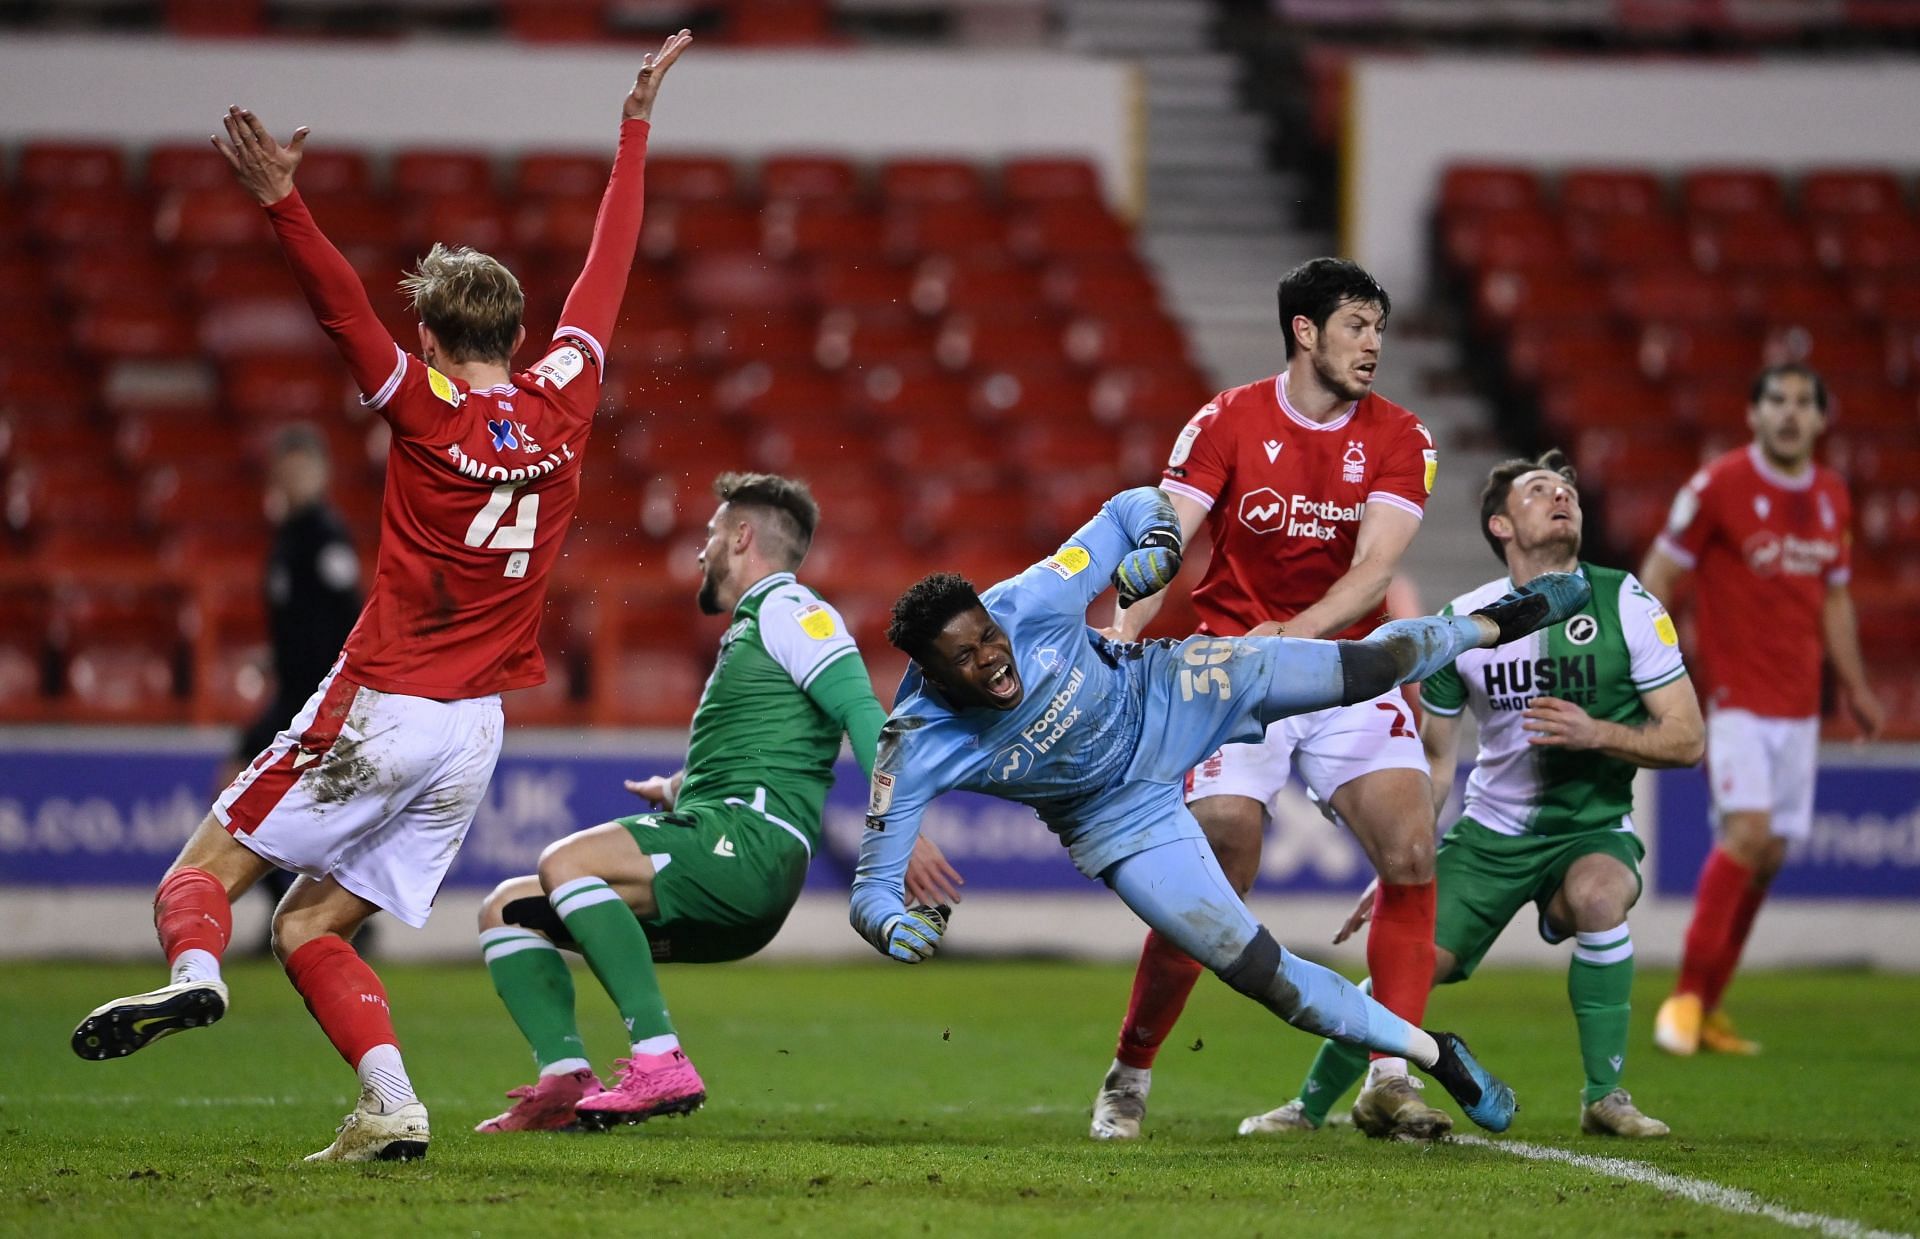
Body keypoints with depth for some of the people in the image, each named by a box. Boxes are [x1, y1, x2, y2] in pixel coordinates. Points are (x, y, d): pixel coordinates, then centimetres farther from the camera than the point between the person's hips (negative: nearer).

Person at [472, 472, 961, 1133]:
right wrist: (681, 794, 38)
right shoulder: (747, 629, 30)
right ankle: (566, 1081, -13)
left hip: (751, 839, -10)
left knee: (565, 861, -30)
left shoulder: (787, 609, 0)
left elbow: (862, 712, -13)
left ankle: (661, 1064, -34)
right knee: (507, 910, 6)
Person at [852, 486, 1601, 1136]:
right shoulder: (917, 750, -33)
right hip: (1118, 813, -1)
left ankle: (1494, 624, 43)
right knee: (1256, 970, -6)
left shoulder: (1031, 604, -32)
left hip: (1167, 697, 1)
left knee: (1371, 666, 7)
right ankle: (1432, 1054, 16)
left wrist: (1155, 543, -38)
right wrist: (893, 929, -49)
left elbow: (1135, 508, -17)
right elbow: (872, 886, -28)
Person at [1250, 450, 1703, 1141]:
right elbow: (1434, 761, 11)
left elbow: (1687, 740, -8)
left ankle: (1605, 1097, -20)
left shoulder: (1626, 605, -8)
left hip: (1593, 831, -2)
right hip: (1489, 833, 2)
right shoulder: (1461, 623, -1)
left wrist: (1597, 733, -24)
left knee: (1596, 897, -36)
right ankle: (1310, 1106, 15)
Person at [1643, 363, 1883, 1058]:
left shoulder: (1832, 499, 10)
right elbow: (1659, 572, -4)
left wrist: (1855, 687, 19)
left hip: (1799, 705, 6)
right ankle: (1687, 996, -11)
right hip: (1735, 695, -6)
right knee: (1748, 831, -20)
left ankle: (1707, 1010, 13)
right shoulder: (1718, 486, -8)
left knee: (1770, 853, 4)